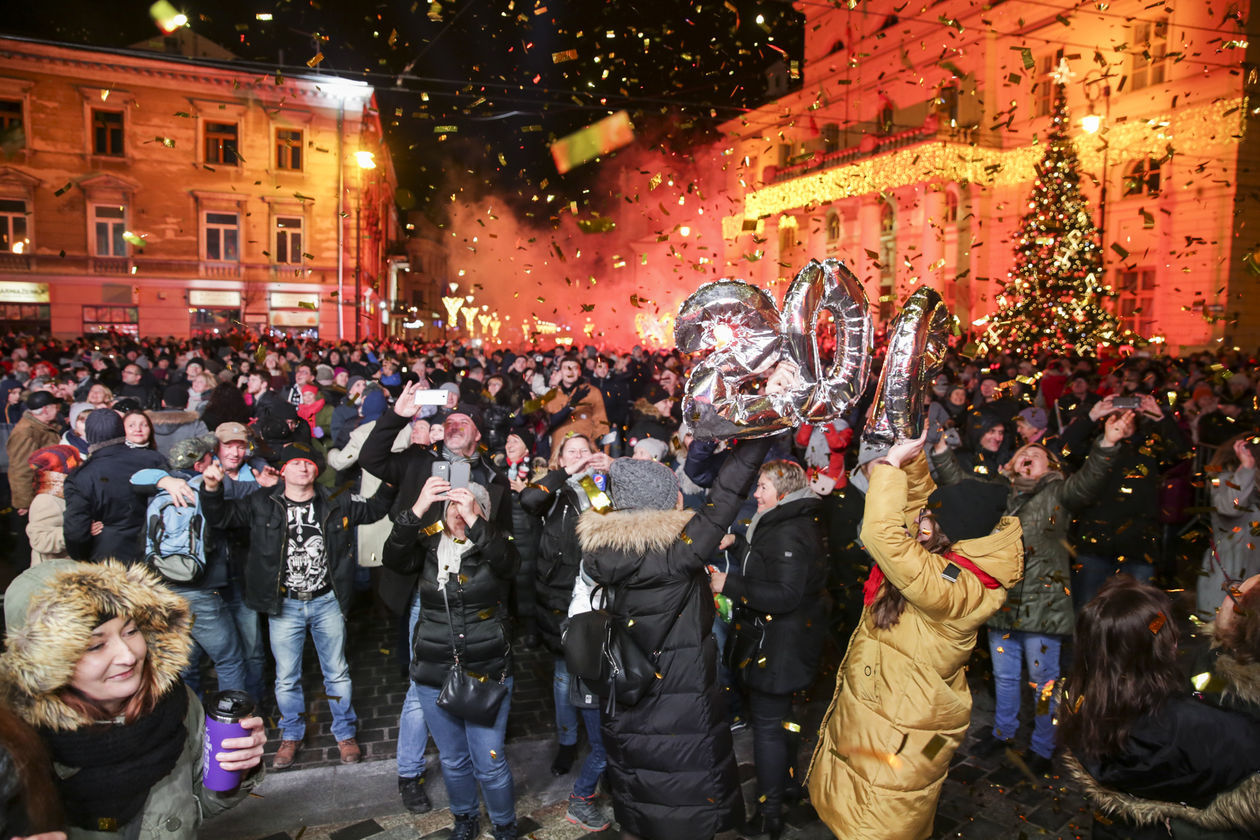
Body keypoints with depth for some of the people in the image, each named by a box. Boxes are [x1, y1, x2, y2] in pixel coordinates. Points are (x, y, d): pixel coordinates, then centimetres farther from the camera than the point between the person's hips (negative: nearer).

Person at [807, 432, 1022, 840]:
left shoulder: (954, 585, -32)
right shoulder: (955, 556, -5)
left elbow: (883, 537, -43)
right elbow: (918, 493, 9)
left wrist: (891, 466, -32)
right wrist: (910, 457, -6)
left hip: (897, 732, -9)